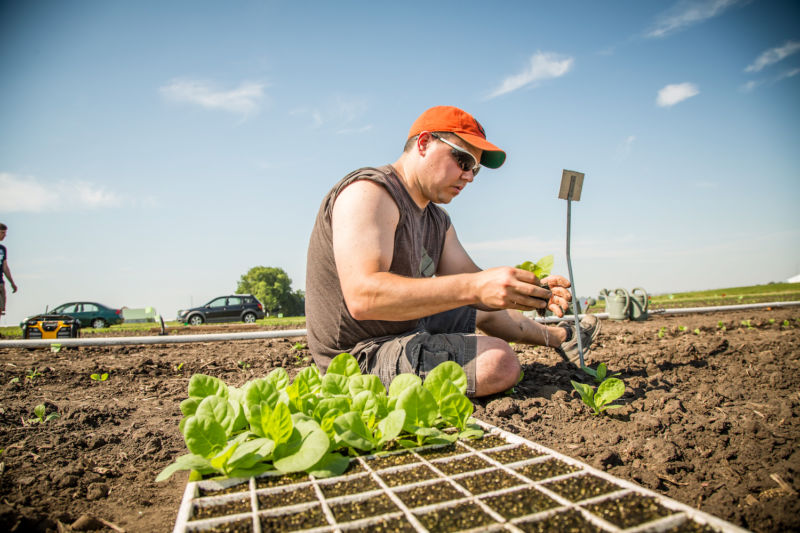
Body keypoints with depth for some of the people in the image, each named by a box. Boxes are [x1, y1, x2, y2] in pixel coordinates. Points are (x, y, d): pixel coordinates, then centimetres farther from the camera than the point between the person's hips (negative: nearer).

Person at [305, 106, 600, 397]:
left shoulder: (437, 220, 10)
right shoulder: (368, 192, -21)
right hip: (362, 354, -9)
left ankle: (562, 337, 52)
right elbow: (362, 297, -34)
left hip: (407, 327, 10)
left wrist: (533, 291, -13)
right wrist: (476, 287, -38)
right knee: (498, 359, -26)